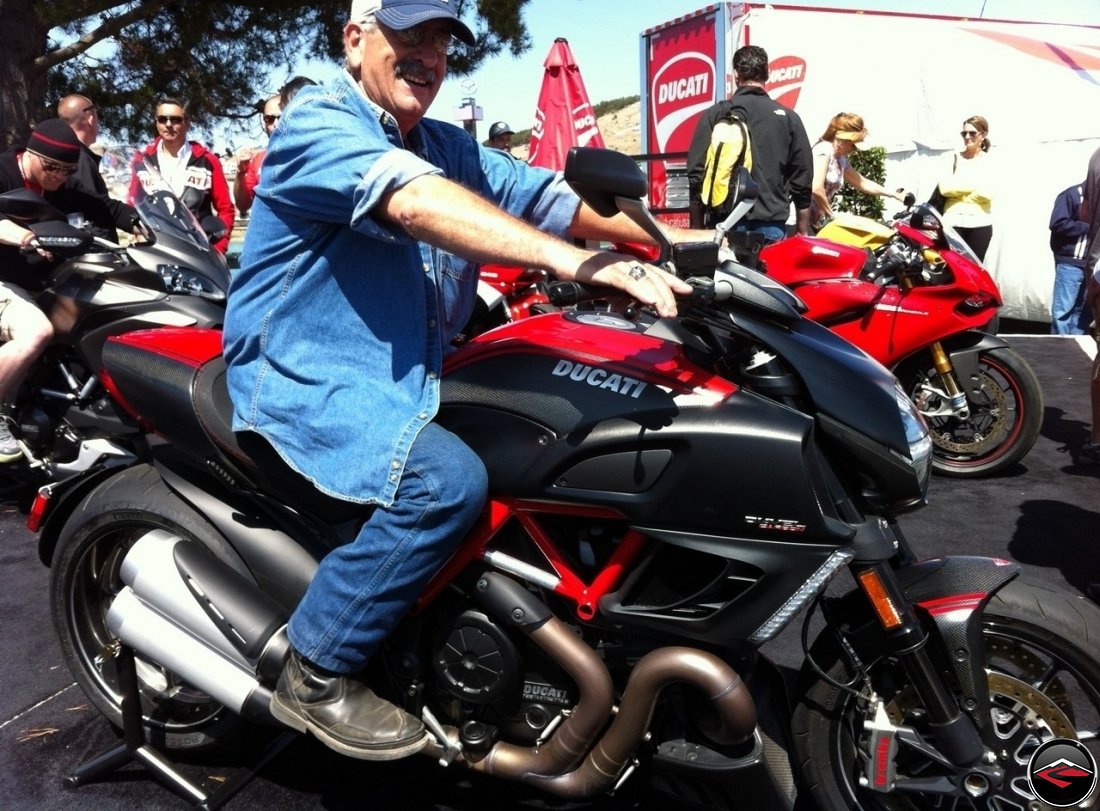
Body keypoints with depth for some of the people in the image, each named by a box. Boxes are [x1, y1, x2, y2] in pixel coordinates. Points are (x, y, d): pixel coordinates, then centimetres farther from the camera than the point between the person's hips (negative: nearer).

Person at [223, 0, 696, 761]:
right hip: (305, 379, -8)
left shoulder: (450, 148, 14)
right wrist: (572, 259, -42)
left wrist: (678, 237, -9)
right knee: (448, 477, -30)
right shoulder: (317, 120, -12)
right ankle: (316, 674, -12)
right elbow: (415, 203, -31)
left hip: (406, 380, 8)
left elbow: (549, 195, 5)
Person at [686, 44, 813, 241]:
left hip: (726, 225, -1)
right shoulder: (788, 118, 6)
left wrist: (697, 229, 7)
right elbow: (802, 181, 7)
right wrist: (803, 232, 16)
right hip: (771, 226, 1)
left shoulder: (715, 114, 1)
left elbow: (697, 175, -1)